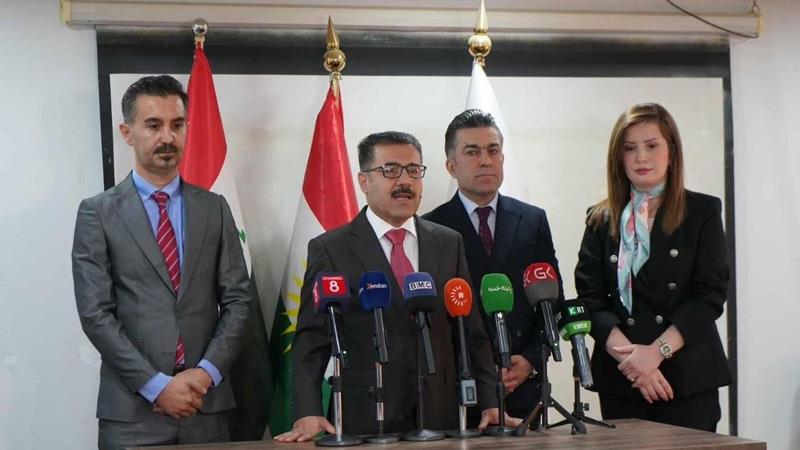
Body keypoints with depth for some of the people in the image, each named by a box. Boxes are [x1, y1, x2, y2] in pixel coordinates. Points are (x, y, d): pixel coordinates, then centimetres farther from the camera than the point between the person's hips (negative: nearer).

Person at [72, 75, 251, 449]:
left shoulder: (214, 209, 9)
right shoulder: (97, 213, 0)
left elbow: (237, 299, 6)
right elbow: (95, 313, -6)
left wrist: (207, 372, -8)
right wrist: (156, 385, -12)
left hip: (205, 406, 2)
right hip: (132, 410, -2)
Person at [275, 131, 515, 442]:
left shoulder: (449, 244, 10)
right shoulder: (330, 250, -1)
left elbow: (471, 332, 9)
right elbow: (311, 340, -5)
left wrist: (490, 404, 0)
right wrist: (308, 415, -18)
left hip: (441, 419, 3)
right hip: (364, 424, -3)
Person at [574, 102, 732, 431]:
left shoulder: (703, 211, 5)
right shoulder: (602, 220, 11)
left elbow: (710, 293, -3)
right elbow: (589, 298, 2)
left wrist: (658, 350, -14)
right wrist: (629, 355, -12)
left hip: (688, 377, -2)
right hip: (619, 379, 2)